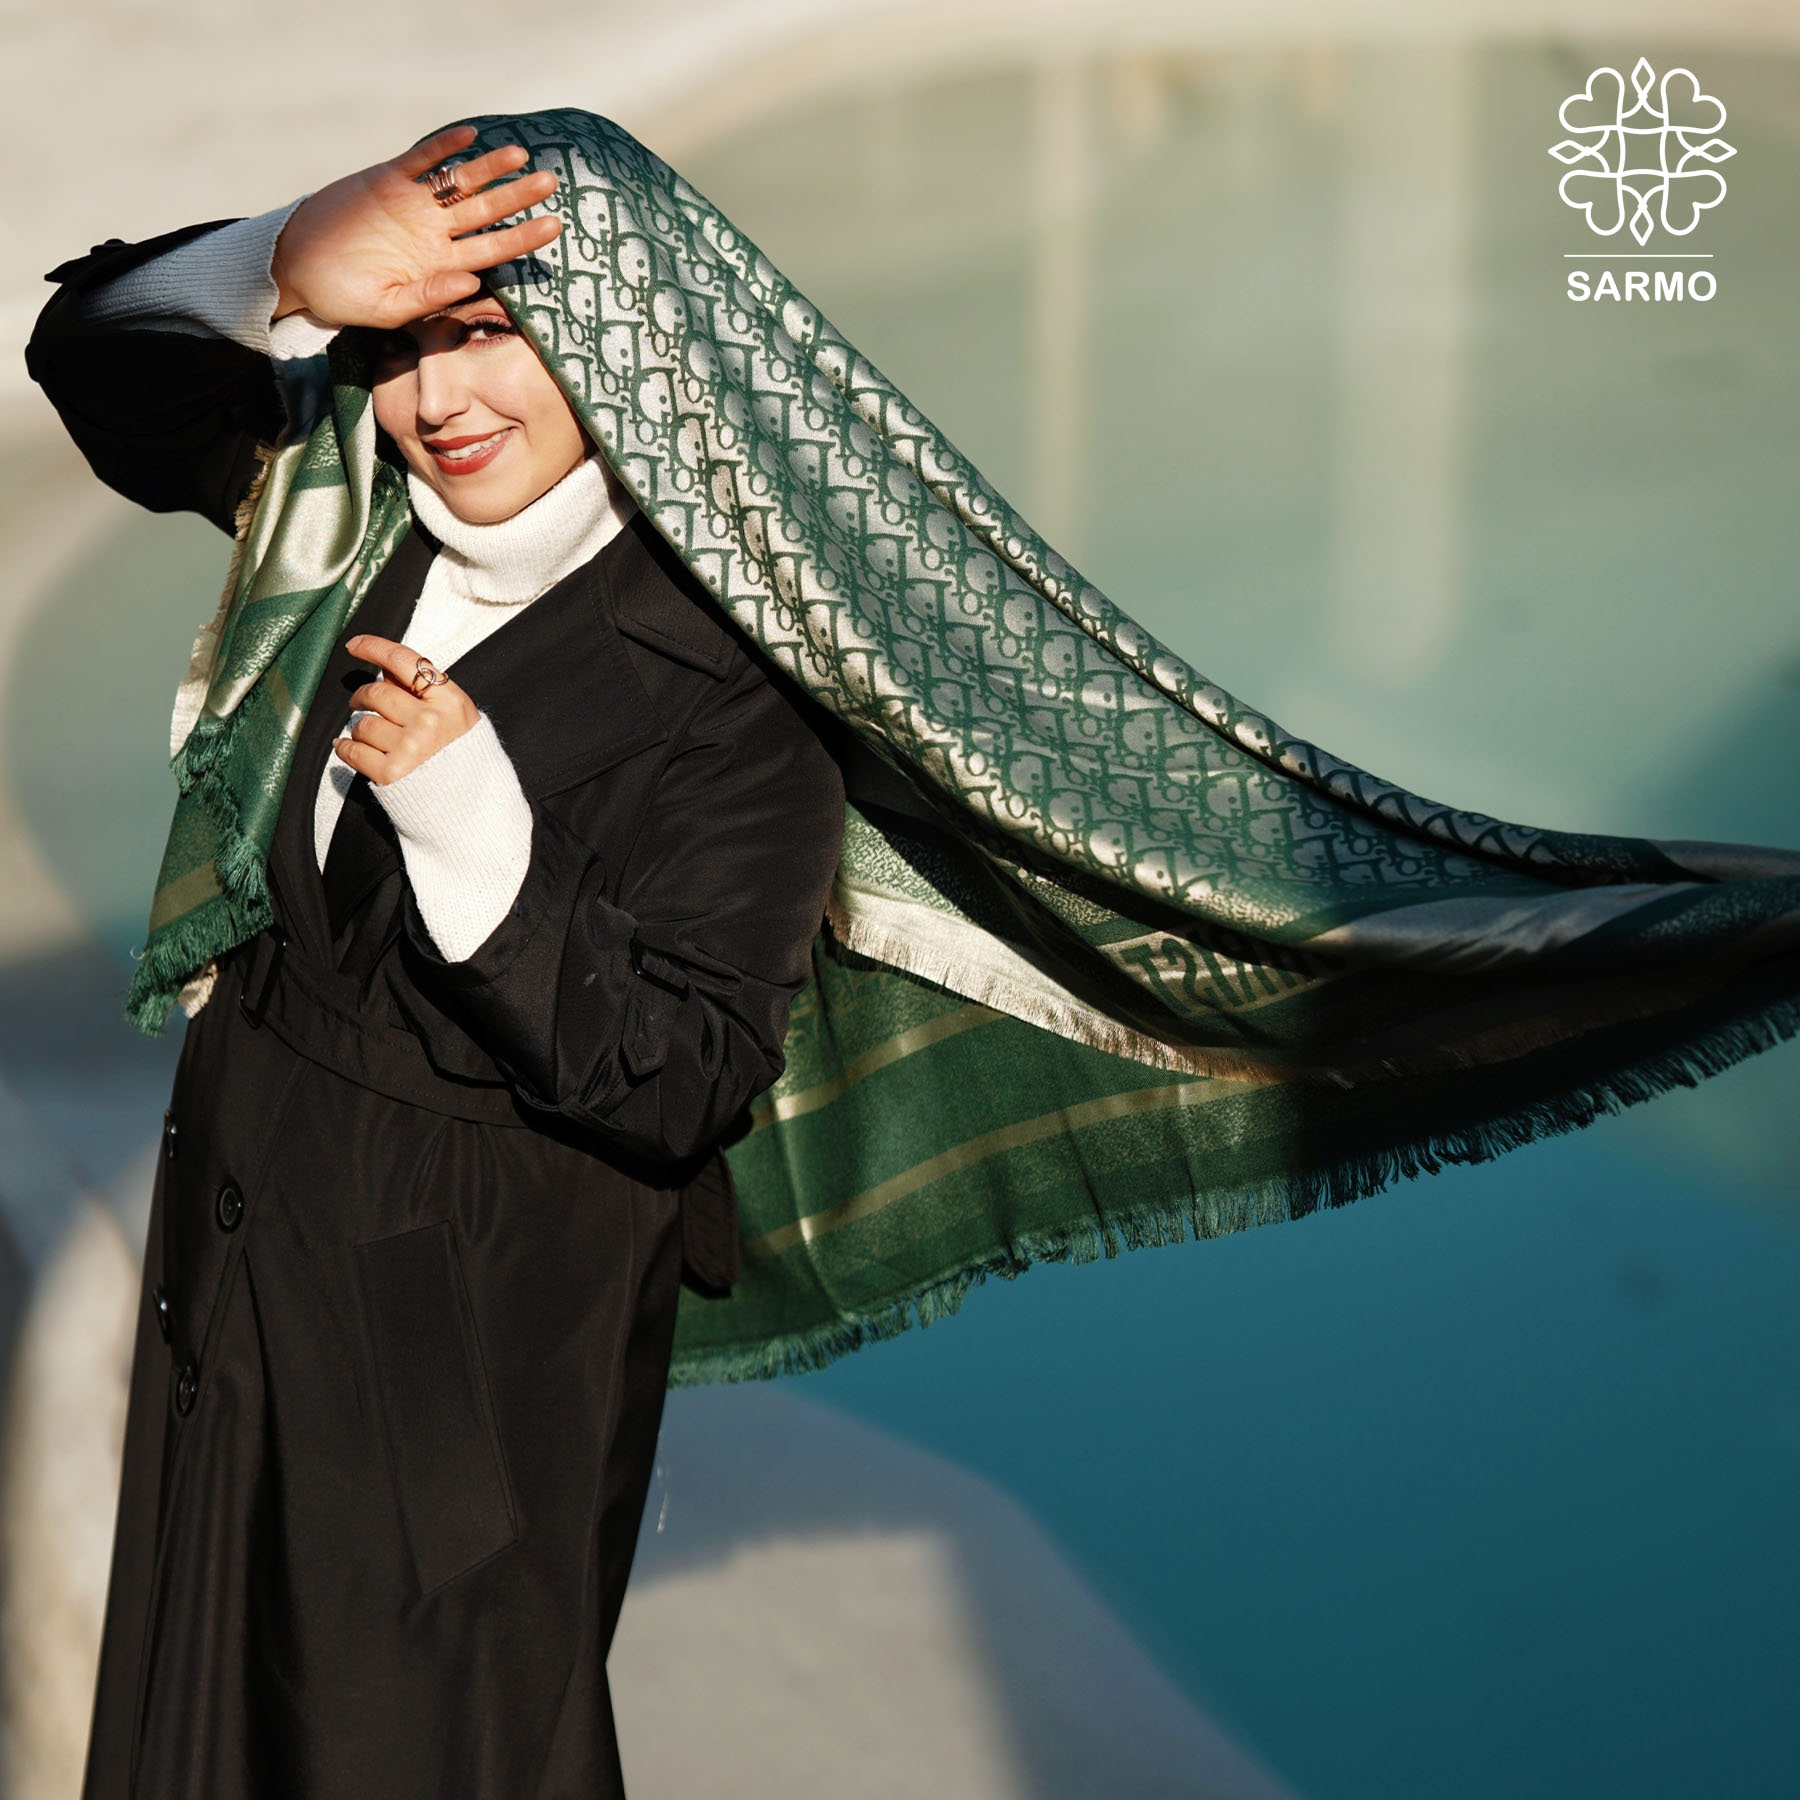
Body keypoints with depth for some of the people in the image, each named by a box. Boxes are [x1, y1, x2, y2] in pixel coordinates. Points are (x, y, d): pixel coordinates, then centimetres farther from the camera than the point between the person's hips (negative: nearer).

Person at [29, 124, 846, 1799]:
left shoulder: (727, 687, -21)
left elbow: (676, 1085, -22)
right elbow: (98, 355, -2)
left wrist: (471, 812, -33)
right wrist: (281, 274, -23)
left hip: (485, 1321, -6)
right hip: (243, 1237, 6)